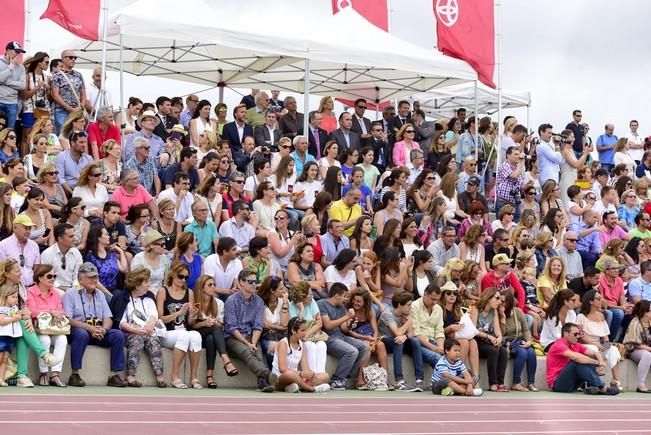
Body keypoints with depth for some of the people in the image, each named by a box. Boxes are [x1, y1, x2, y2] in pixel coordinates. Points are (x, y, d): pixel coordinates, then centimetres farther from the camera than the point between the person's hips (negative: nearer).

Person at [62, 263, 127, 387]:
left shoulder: (99, 295, 21)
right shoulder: (70, 294, 2)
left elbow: (108, 319, 13)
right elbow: (68, 320, -10)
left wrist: (103, 329, -12)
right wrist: (89, 328, -20)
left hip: (99, 333, 5)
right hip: (78, 330, -5)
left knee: (118, 335, -20)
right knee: (81, 334, -38)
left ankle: (115, 374, -21)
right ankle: (74, 375, -33)